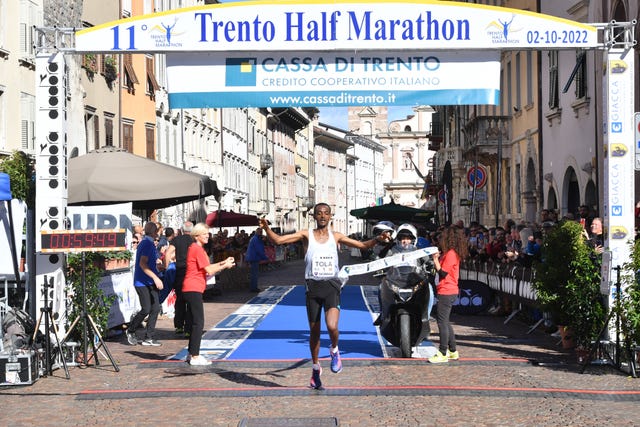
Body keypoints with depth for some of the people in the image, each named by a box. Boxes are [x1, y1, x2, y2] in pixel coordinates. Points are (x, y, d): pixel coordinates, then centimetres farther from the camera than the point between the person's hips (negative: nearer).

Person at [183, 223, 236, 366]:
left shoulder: (195, 248, 18)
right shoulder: (197, 249, -14)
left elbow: (207, 267, 21)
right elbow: (209, 270, -14)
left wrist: (223, 262, 13)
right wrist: (225, 266, -3)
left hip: (192, 289, 11)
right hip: (193, 289, -11)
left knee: (196, 322, 15)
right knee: (198, 322, -9)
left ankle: (192, 354, 20)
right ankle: (195, 357, -8)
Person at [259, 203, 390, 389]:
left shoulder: (336, 236, 6)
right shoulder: (306, 235, 2)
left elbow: (363, 245, 11)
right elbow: (278, 240, -5)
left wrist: (377, 239, -6)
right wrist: (266, 228, -22)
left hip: (331, 285, 0)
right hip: (313, 286, 1)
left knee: (332, 326, -22)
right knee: (314, 331, 9)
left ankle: (334, 350, 11)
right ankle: (316, 368, 29)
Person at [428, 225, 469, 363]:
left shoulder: (450, 254, -16)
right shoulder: (452, 253, 13)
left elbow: (442, 273, -18)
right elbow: (441, 272, 15)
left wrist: (435, 260, -14)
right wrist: (438, 258, 8)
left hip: (447, 292, -10)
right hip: (447, 291, 10)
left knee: (442, 322, -6)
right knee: (445, 322, 17)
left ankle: (443, 354, -3)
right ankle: (453, 351, 23)